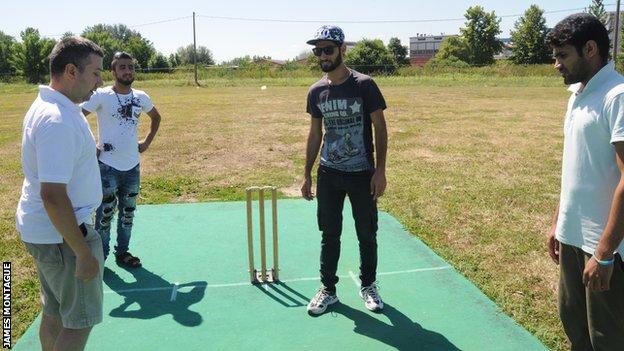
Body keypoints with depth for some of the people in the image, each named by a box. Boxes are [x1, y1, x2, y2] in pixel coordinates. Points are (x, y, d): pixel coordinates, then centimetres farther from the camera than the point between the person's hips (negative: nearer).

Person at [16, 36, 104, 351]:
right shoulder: (59, 122, -26)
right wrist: (83, 252, -25)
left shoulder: (45, 105, 7)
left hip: (42, 229, 10)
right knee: (81, 320, 5)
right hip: (61, 234, -10)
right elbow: (53, 196, -30)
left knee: (54, 312, 21)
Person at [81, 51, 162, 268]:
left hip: (132, 166, 5)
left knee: (128, 213, 15)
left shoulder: (140, 97, 4)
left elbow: (156, 117, 22)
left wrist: (147, 141, 13)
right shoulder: (101, 96, -11)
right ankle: (100, 257, 18)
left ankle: (122, 252, 30)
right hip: (108, 167, -5)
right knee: (105, 214, 2)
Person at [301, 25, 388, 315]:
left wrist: (380, 171, -13)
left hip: (362, 174, -3)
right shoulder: (316, 91, 4)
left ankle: (368, 286, 29)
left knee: (367, 235, 9)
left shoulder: (364, 85, -9)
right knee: (329, 235, 10)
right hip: (328, 175, 3)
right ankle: (328, 289, 25)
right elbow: (315, 134, 11)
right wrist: (307, 174, 9)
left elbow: (380, 129, -7)